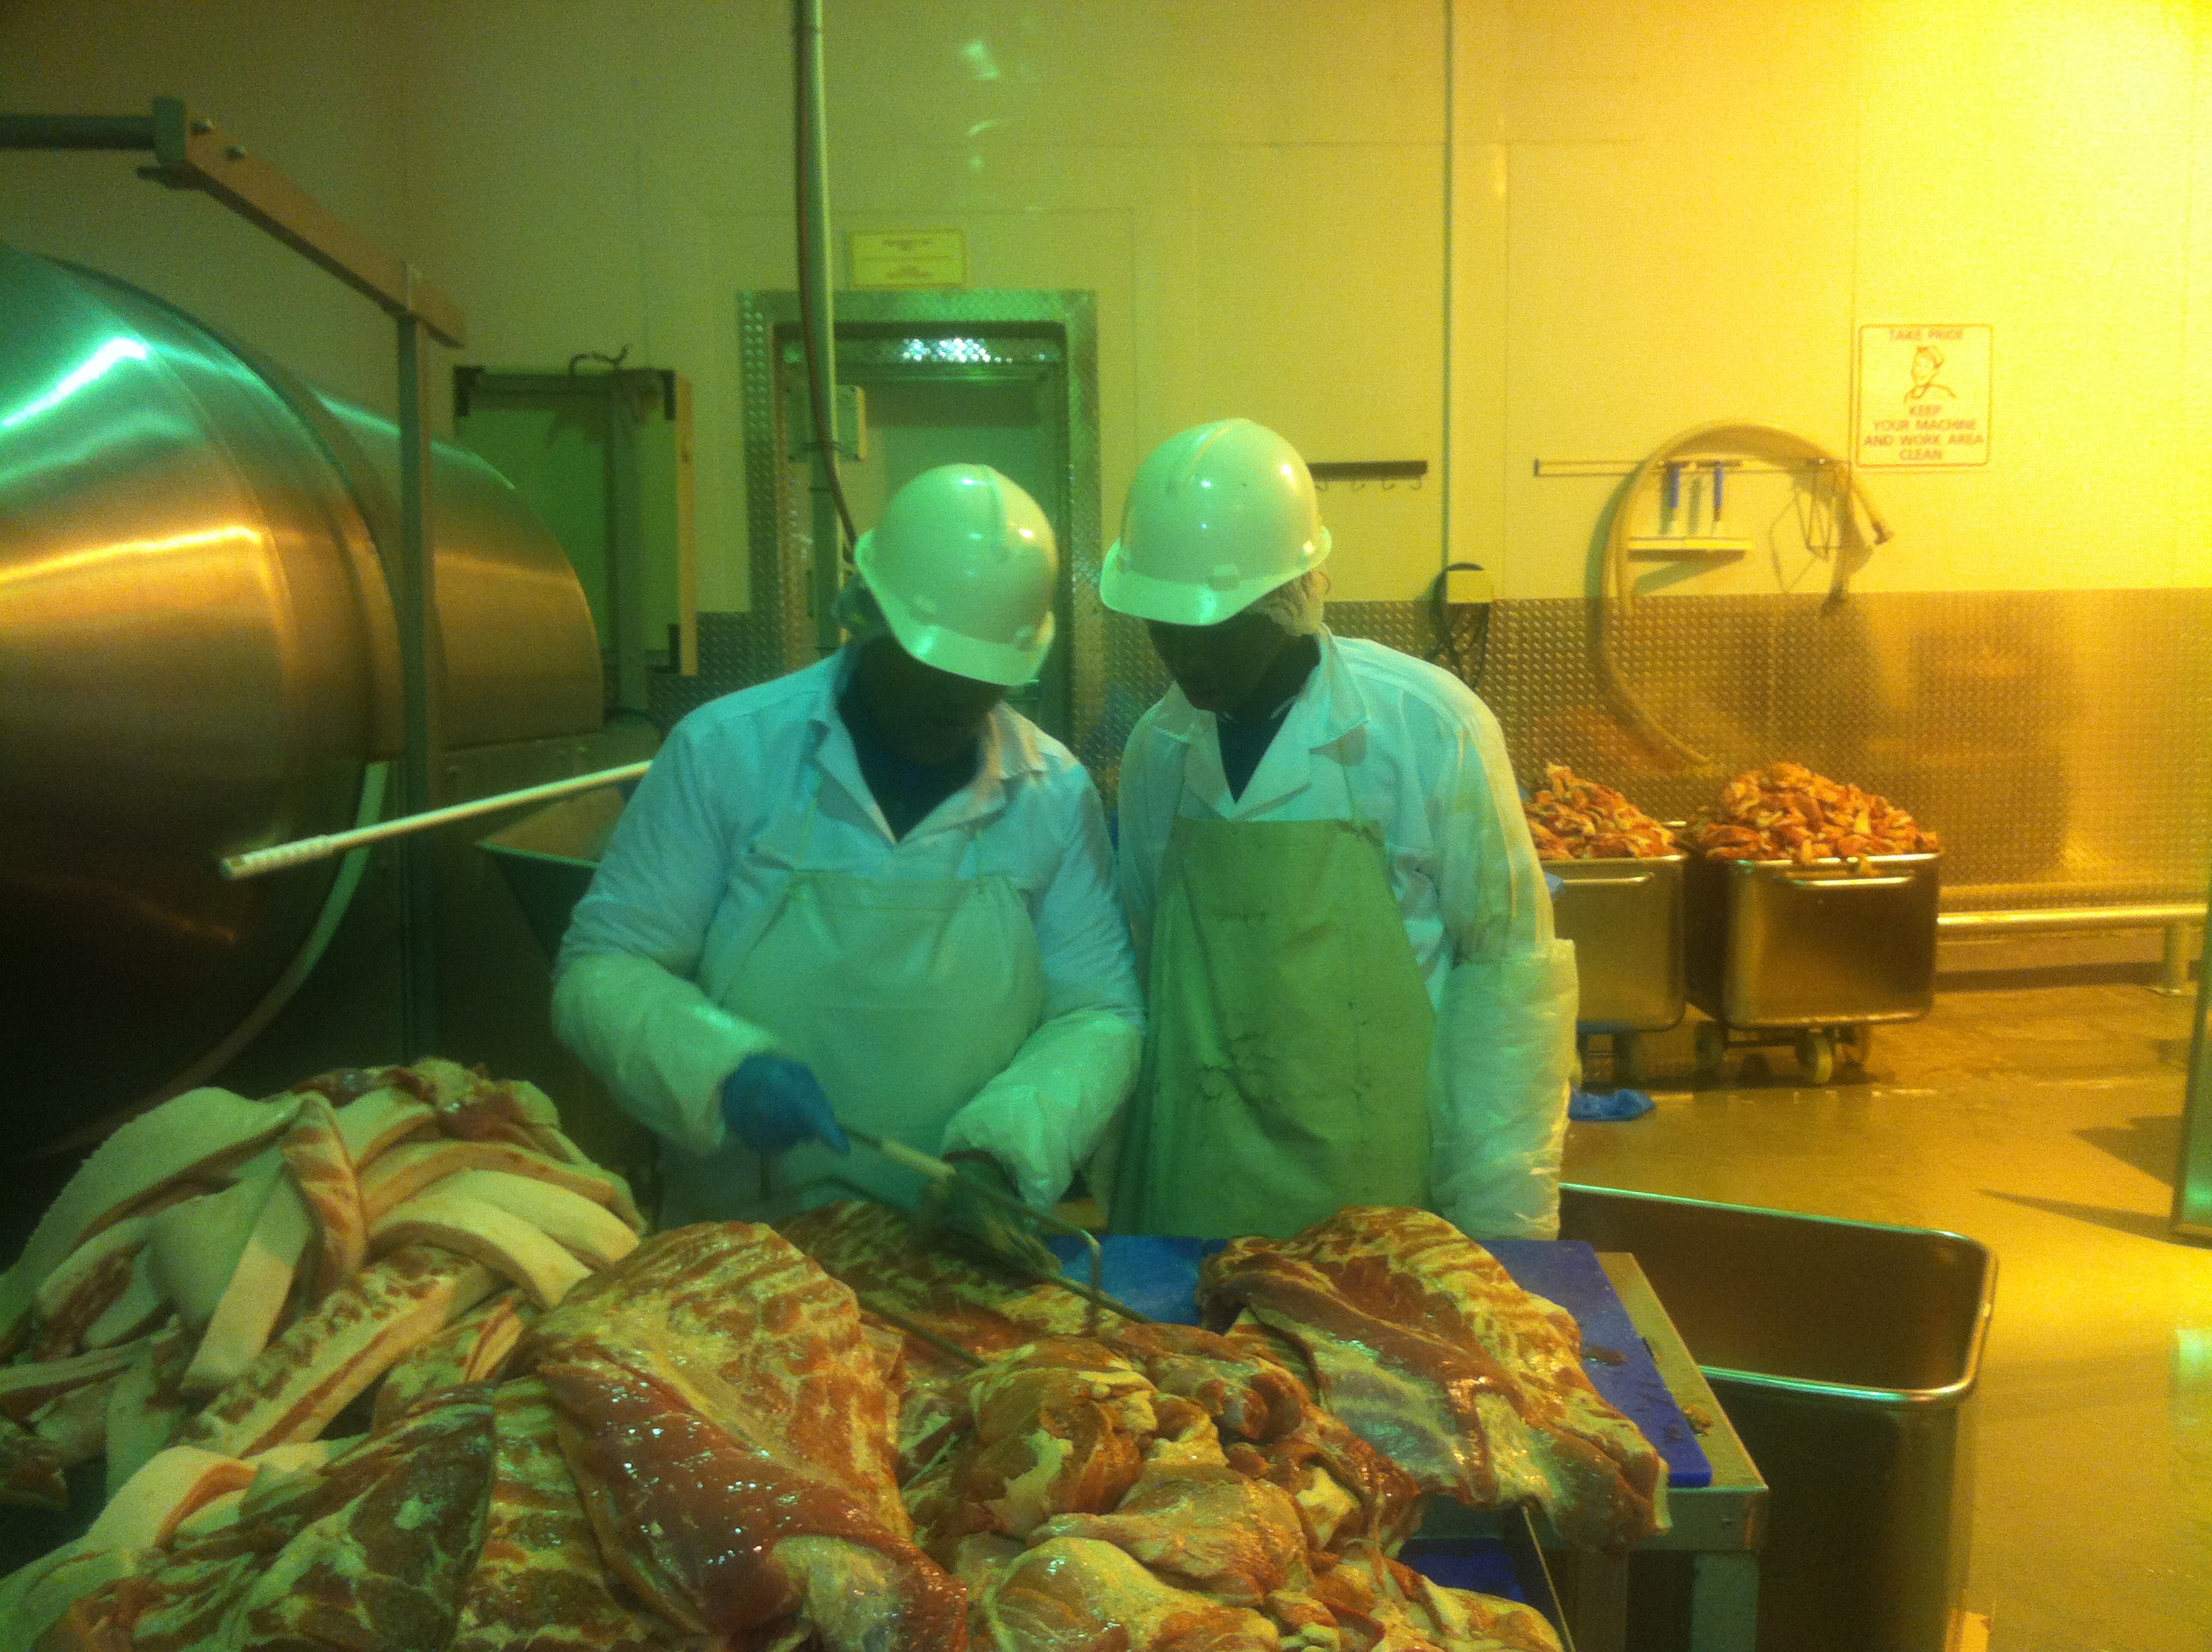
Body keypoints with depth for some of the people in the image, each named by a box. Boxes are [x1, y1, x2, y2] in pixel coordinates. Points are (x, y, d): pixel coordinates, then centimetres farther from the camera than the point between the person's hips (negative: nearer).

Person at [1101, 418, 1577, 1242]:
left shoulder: (1433, 728, -13)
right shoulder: (1155, 747, 1)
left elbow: (1506, 972, -9)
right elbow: (1143, 967, 10)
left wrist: (1496, 1224, -9)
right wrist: (1120, 1176, 8)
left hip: (1384, 1193, -3)